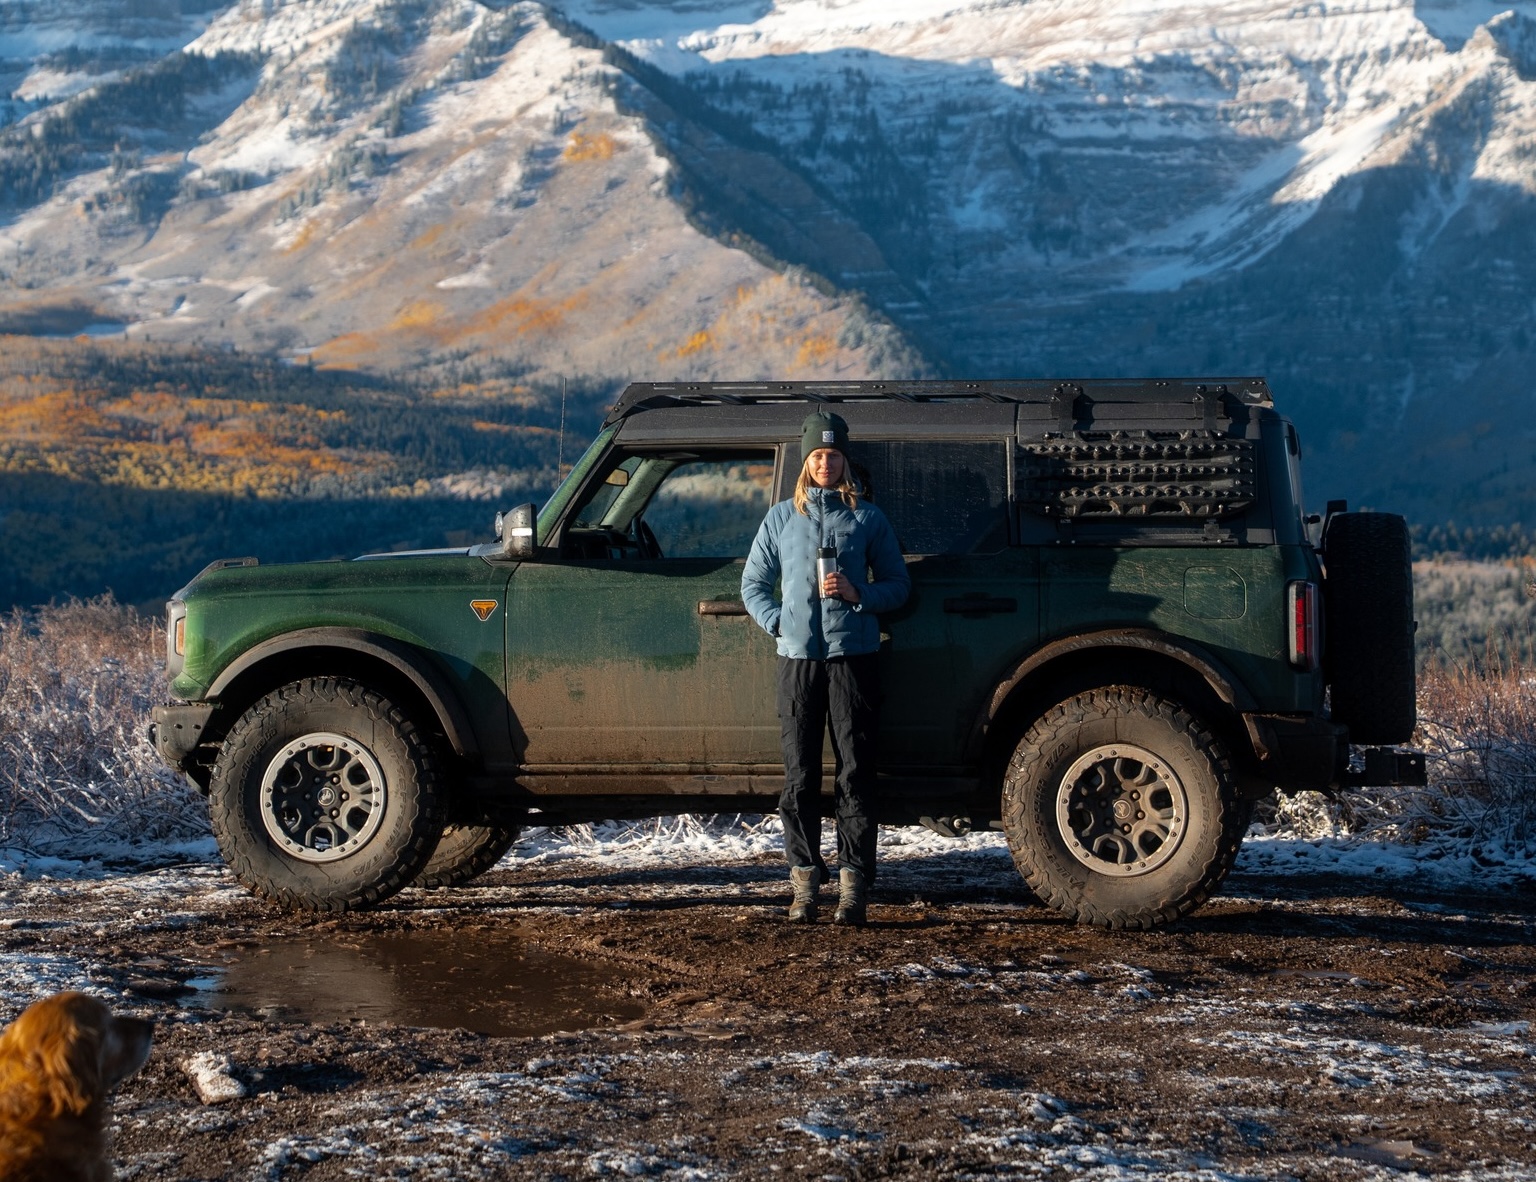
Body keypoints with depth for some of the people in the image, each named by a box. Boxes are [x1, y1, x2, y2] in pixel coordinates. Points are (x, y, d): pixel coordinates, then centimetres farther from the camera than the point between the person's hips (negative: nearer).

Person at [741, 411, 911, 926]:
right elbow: (753, 583, 17)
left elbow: (898, 585, 10)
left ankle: (853, 884, -3)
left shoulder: (868, 517, 10)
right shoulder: (781, 517, 14)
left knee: (855, 773, -4)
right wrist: (777, 622, 1)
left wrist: (857, 593, -8)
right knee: (800, 776, 0)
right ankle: (804, 882, 5)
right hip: (798, 656, 1)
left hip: (854, 654, -1)